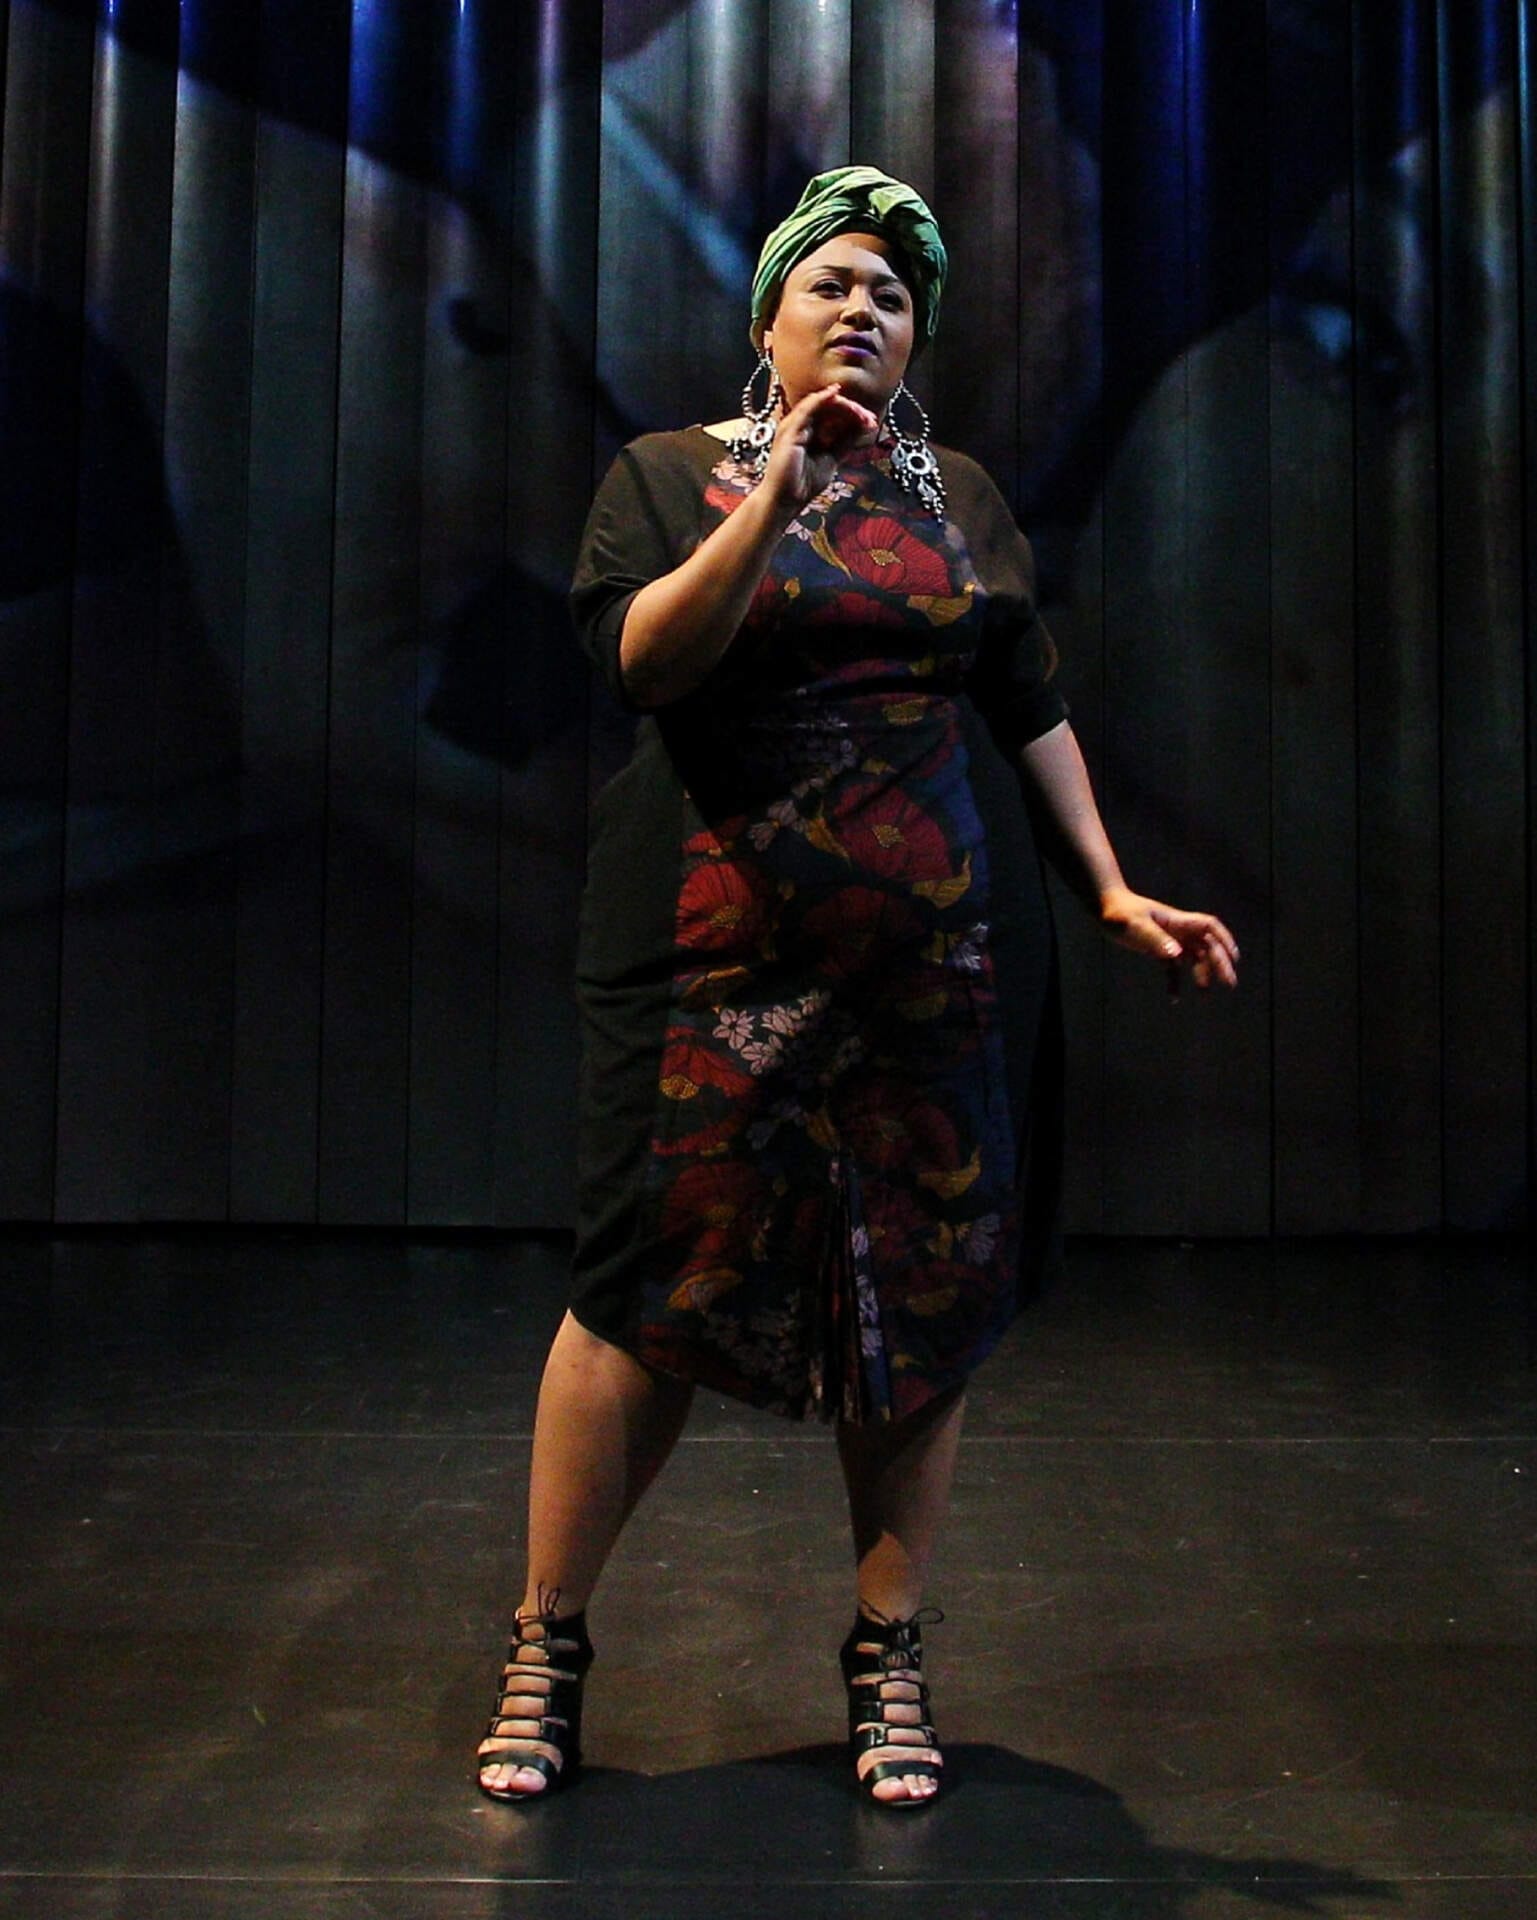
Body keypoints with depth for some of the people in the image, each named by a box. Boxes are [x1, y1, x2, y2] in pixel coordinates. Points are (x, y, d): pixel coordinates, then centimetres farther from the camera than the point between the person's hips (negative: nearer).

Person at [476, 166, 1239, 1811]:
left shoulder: (960, 495, 16)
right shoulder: (669, 472, 8)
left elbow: (1032, 711, 15)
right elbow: (642, 655, -10)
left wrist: (1113, 891, 8)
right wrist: (781, 490, -17)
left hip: (942, 950, 3)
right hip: (727, 943, -3)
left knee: (921, 1294, 3)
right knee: (660, 1280, -5)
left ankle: (890, 1657, 18)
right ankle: (547, 1641, 13)